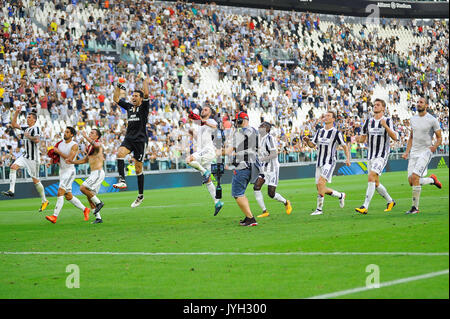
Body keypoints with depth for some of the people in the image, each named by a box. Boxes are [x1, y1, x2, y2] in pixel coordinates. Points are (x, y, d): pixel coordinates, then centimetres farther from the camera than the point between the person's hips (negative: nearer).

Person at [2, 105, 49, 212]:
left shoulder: (36, 128, -13)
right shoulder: (26, 128, 12)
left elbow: (37, 139, -31)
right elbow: (14, 124, 20)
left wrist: (28, 136, -18)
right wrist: (16, 112, 13)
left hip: (33, 158, -8)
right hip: (25, 156, 8)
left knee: (35, 180, -2)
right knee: (13, 167, -13)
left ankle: (44, 201, 10)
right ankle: (11, 190, -17)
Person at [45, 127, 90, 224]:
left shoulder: (74, 145, -11)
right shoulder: (61, 143, 11)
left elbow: (69, 159, -21)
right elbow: (56, 156, 24)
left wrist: (58, 152, -16)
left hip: (69, 171, -8)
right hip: (62, 171, 8)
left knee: (60, 193, -18)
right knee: (68, 196, 11)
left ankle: (55, 216, -23)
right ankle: (85, 210, 27)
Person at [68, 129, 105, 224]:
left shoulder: (99, 144, -10)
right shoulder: (89, 147, 18)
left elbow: (95, 145, -36)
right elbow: (85, 160, 28)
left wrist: (85, 137, -37)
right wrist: (73, 162, 17)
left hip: (98, 173, -9)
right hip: (93, 173, 9)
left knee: (83, 188, -20)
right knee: (90, 196, 8)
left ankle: (98, 203, -7)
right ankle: (98, 218, 11)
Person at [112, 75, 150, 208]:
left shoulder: (144, 107, -2)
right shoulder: (129, 107, 13)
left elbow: (146, 94, -17)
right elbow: (116, 99, 19)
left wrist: (146, 81, -4)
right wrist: (118, 87, 9)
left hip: (140, 140, -4)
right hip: (128, 138, 4)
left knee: (138, 168, 1)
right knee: (120, 153, -28)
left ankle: (140, 196, 12)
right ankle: (122, 181, -32)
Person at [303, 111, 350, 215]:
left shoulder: (336, 133, -4)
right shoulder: (320, 131, 13)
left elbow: (345, 146, 1)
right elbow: (312, 145, 17)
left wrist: (348, 159, -12)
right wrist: (307, 141, -5)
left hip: (329, 162, -7)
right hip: (319, 163, 7)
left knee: (321, 182, -22)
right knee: (320, 187, 6)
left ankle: (319, 209, -16)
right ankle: (340, 195, 29)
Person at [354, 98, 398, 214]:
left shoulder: (388, 121, -4)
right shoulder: (368, 121, 11)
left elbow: (395, 137, -13)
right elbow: (363, 138, 16)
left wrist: (385, 126, -25)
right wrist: (359, 139, -8)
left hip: (382, 155, -6)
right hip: (371, 156, 6)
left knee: (371, 177, -21)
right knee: (375, 183, 10)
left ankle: (365, 206, -24)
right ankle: (390, 201, 32)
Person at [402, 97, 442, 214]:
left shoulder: (432, 120, -6)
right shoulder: (413, 119, 12)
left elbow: (439, 138, 0)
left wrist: (434, 147, -19)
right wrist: (407, 151, 12)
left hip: (425, 152, -6)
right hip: (414, 152, 6)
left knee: (415, 177, -20)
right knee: (411, 181, -1)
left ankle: (415, 207, -12)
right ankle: (432, 180, 28)